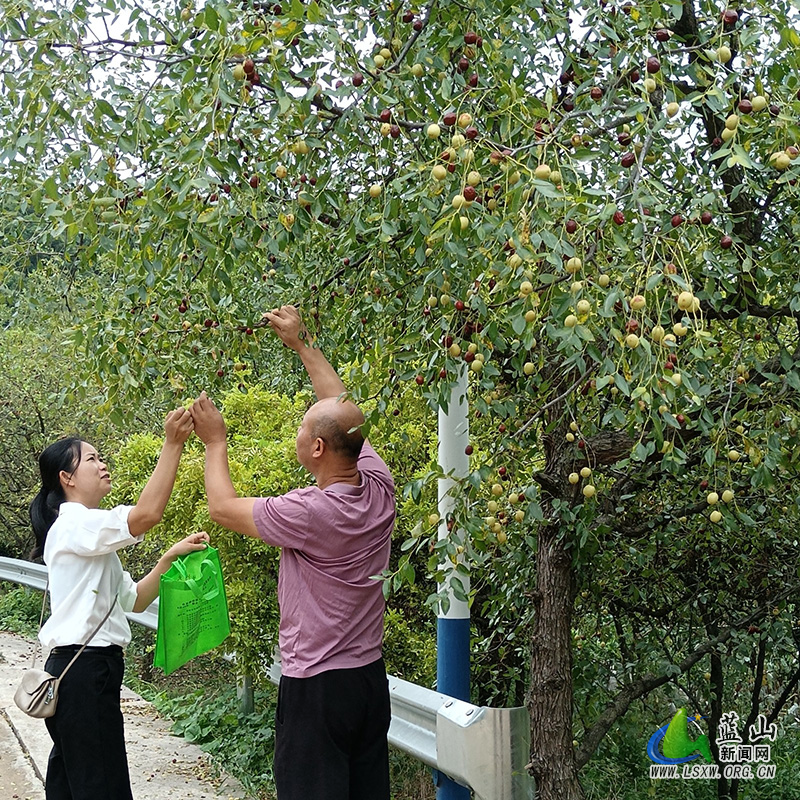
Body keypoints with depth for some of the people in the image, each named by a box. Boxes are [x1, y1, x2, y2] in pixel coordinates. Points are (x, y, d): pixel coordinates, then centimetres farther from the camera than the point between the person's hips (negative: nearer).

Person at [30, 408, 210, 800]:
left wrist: (171, 556, 5)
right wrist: (173, 444, -29)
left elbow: (134, 599, 17)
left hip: (89, 668, 10)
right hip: (83, 669, -10)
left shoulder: (88, 536, 20)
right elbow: (147, 513, -30)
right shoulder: (74, 525, -12)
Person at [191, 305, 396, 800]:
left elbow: (223, 507, -6)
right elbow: (342, 410, 11)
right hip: (372, 677, 7)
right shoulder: (379, 488, -4)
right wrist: (301, 343, 18)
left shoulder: (310, 512, -22)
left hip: (315, 685, -7)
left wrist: (215, 442, 9)